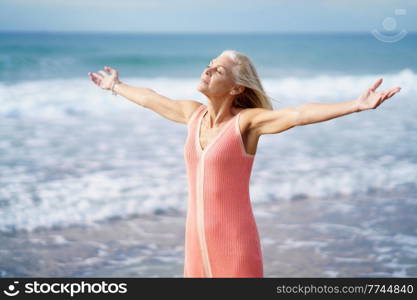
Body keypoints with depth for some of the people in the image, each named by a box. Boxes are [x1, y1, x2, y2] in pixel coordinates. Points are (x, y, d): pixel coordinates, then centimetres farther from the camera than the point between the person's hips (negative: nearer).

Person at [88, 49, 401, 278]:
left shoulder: (248, 120, -12)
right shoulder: (195, 113, 6)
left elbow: (299, 114, -29)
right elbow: (150, 99, 25)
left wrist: (356, 105, -44)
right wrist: (115, 86, 42)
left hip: (236, 244, -6)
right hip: (198, 246, 7)